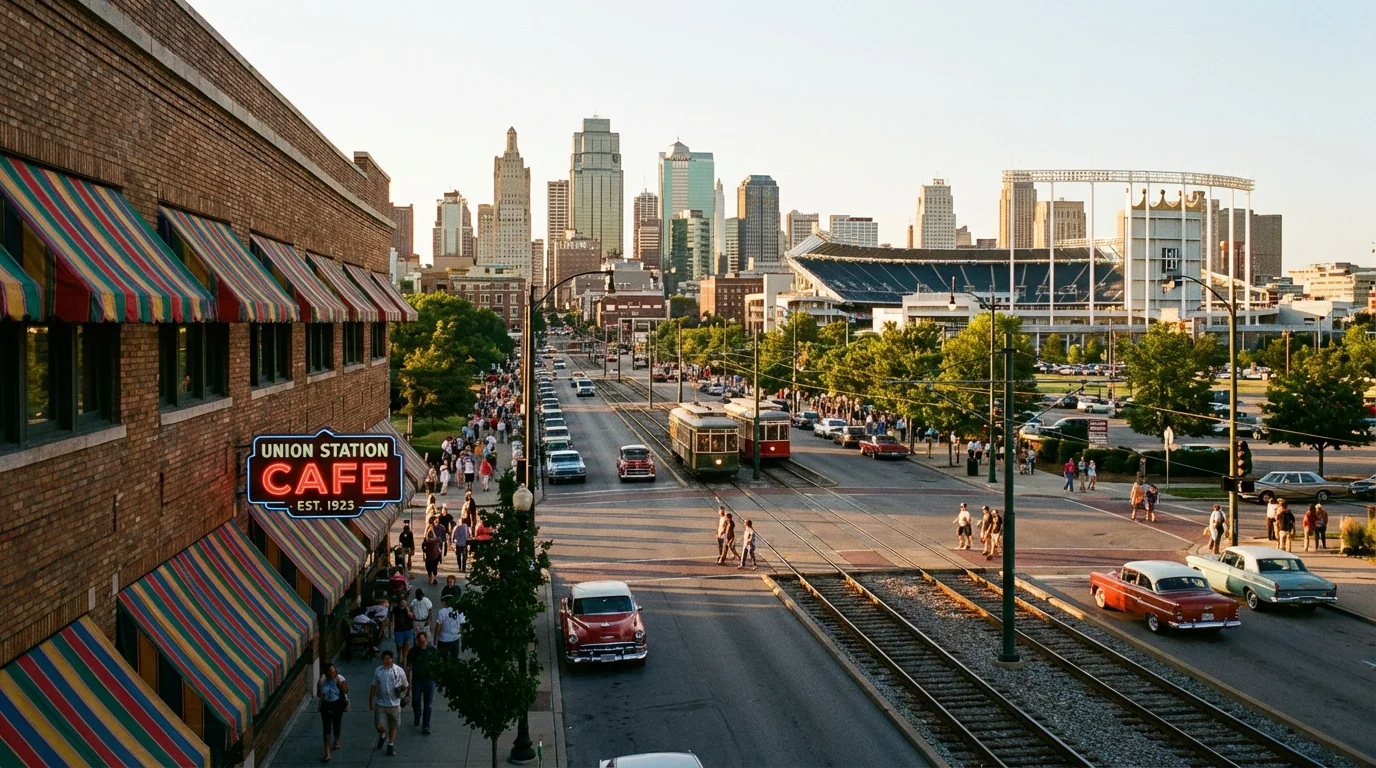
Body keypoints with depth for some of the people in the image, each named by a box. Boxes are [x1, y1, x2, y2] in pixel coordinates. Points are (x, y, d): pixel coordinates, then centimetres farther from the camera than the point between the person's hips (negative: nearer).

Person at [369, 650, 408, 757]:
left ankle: (391, 745, 29)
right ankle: (383, 735, 29)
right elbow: (374, 687, 6)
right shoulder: (378, 671, -2)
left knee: (393, 726, 10)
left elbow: (405, 684, 4)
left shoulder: (399, 670, -6)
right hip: (380, 704, 0)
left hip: (394, 703, 0)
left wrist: (401, 688, -18)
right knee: (380, 726, -5)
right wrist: (371, 701, 4)